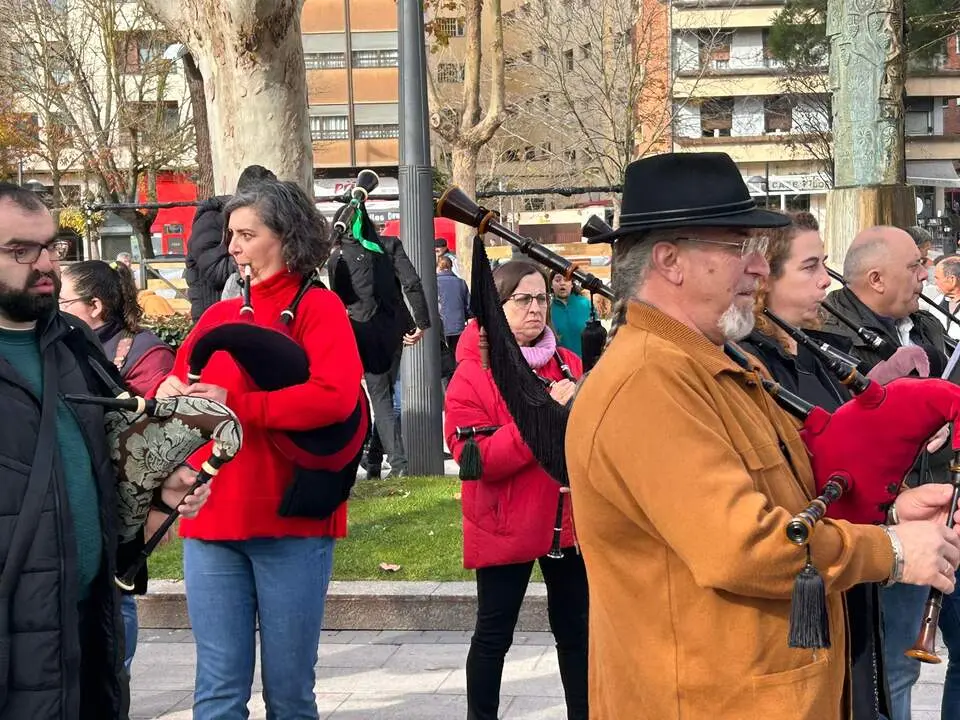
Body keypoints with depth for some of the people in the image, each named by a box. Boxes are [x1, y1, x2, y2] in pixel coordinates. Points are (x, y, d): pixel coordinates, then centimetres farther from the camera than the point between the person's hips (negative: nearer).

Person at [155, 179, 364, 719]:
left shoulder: (319, 307, -2)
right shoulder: (217, 317, 14)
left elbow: (335, 395, -17)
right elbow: (181, 391, 18)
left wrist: (234, 404, -17)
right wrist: (171, 393, -6)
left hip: (291, 522, -4)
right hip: (212, 521, 4)